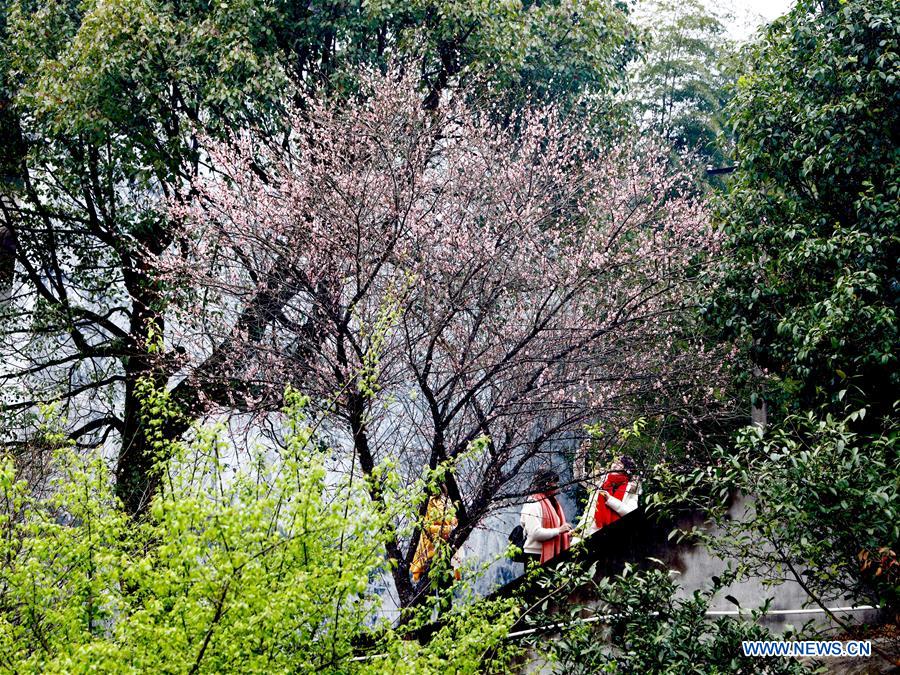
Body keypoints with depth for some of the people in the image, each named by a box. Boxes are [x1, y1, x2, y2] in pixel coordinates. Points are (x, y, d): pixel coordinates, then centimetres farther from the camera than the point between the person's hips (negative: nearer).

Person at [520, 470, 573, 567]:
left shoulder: (552, 503, 17)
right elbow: (535, 533, -22)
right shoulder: (533, 505, -12)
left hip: (551, 555, 9)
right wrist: (559, 530, -20)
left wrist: (567, 532, 7)